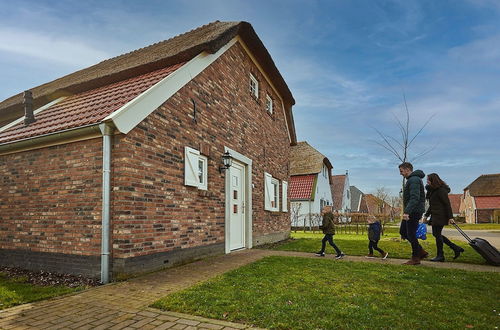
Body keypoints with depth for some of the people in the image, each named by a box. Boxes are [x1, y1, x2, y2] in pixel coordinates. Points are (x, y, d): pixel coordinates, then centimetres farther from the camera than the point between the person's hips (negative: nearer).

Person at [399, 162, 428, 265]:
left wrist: (407, 212, -33)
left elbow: (414, 198, -27)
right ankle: (421, 252, 19)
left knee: (411, 234, -3)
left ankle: (415, 258, 8)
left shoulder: (414, 180, -16)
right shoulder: (411, 179, 17)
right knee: (403, 232, 13)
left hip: (414, 212, -11)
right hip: (411, 211, 11)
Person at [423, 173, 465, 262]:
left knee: (437, 234, -4)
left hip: (440, 216, -10)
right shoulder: (432, 190, 15)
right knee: (436, 234, 13)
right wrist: (426, 215, 18)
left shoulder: (441, 190, -14)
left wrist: (450, 217, -19)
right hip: (435, 215, 10)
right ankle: (456, 248, 21)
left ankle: (440, 256, 7)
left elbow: (447, 204, -16)